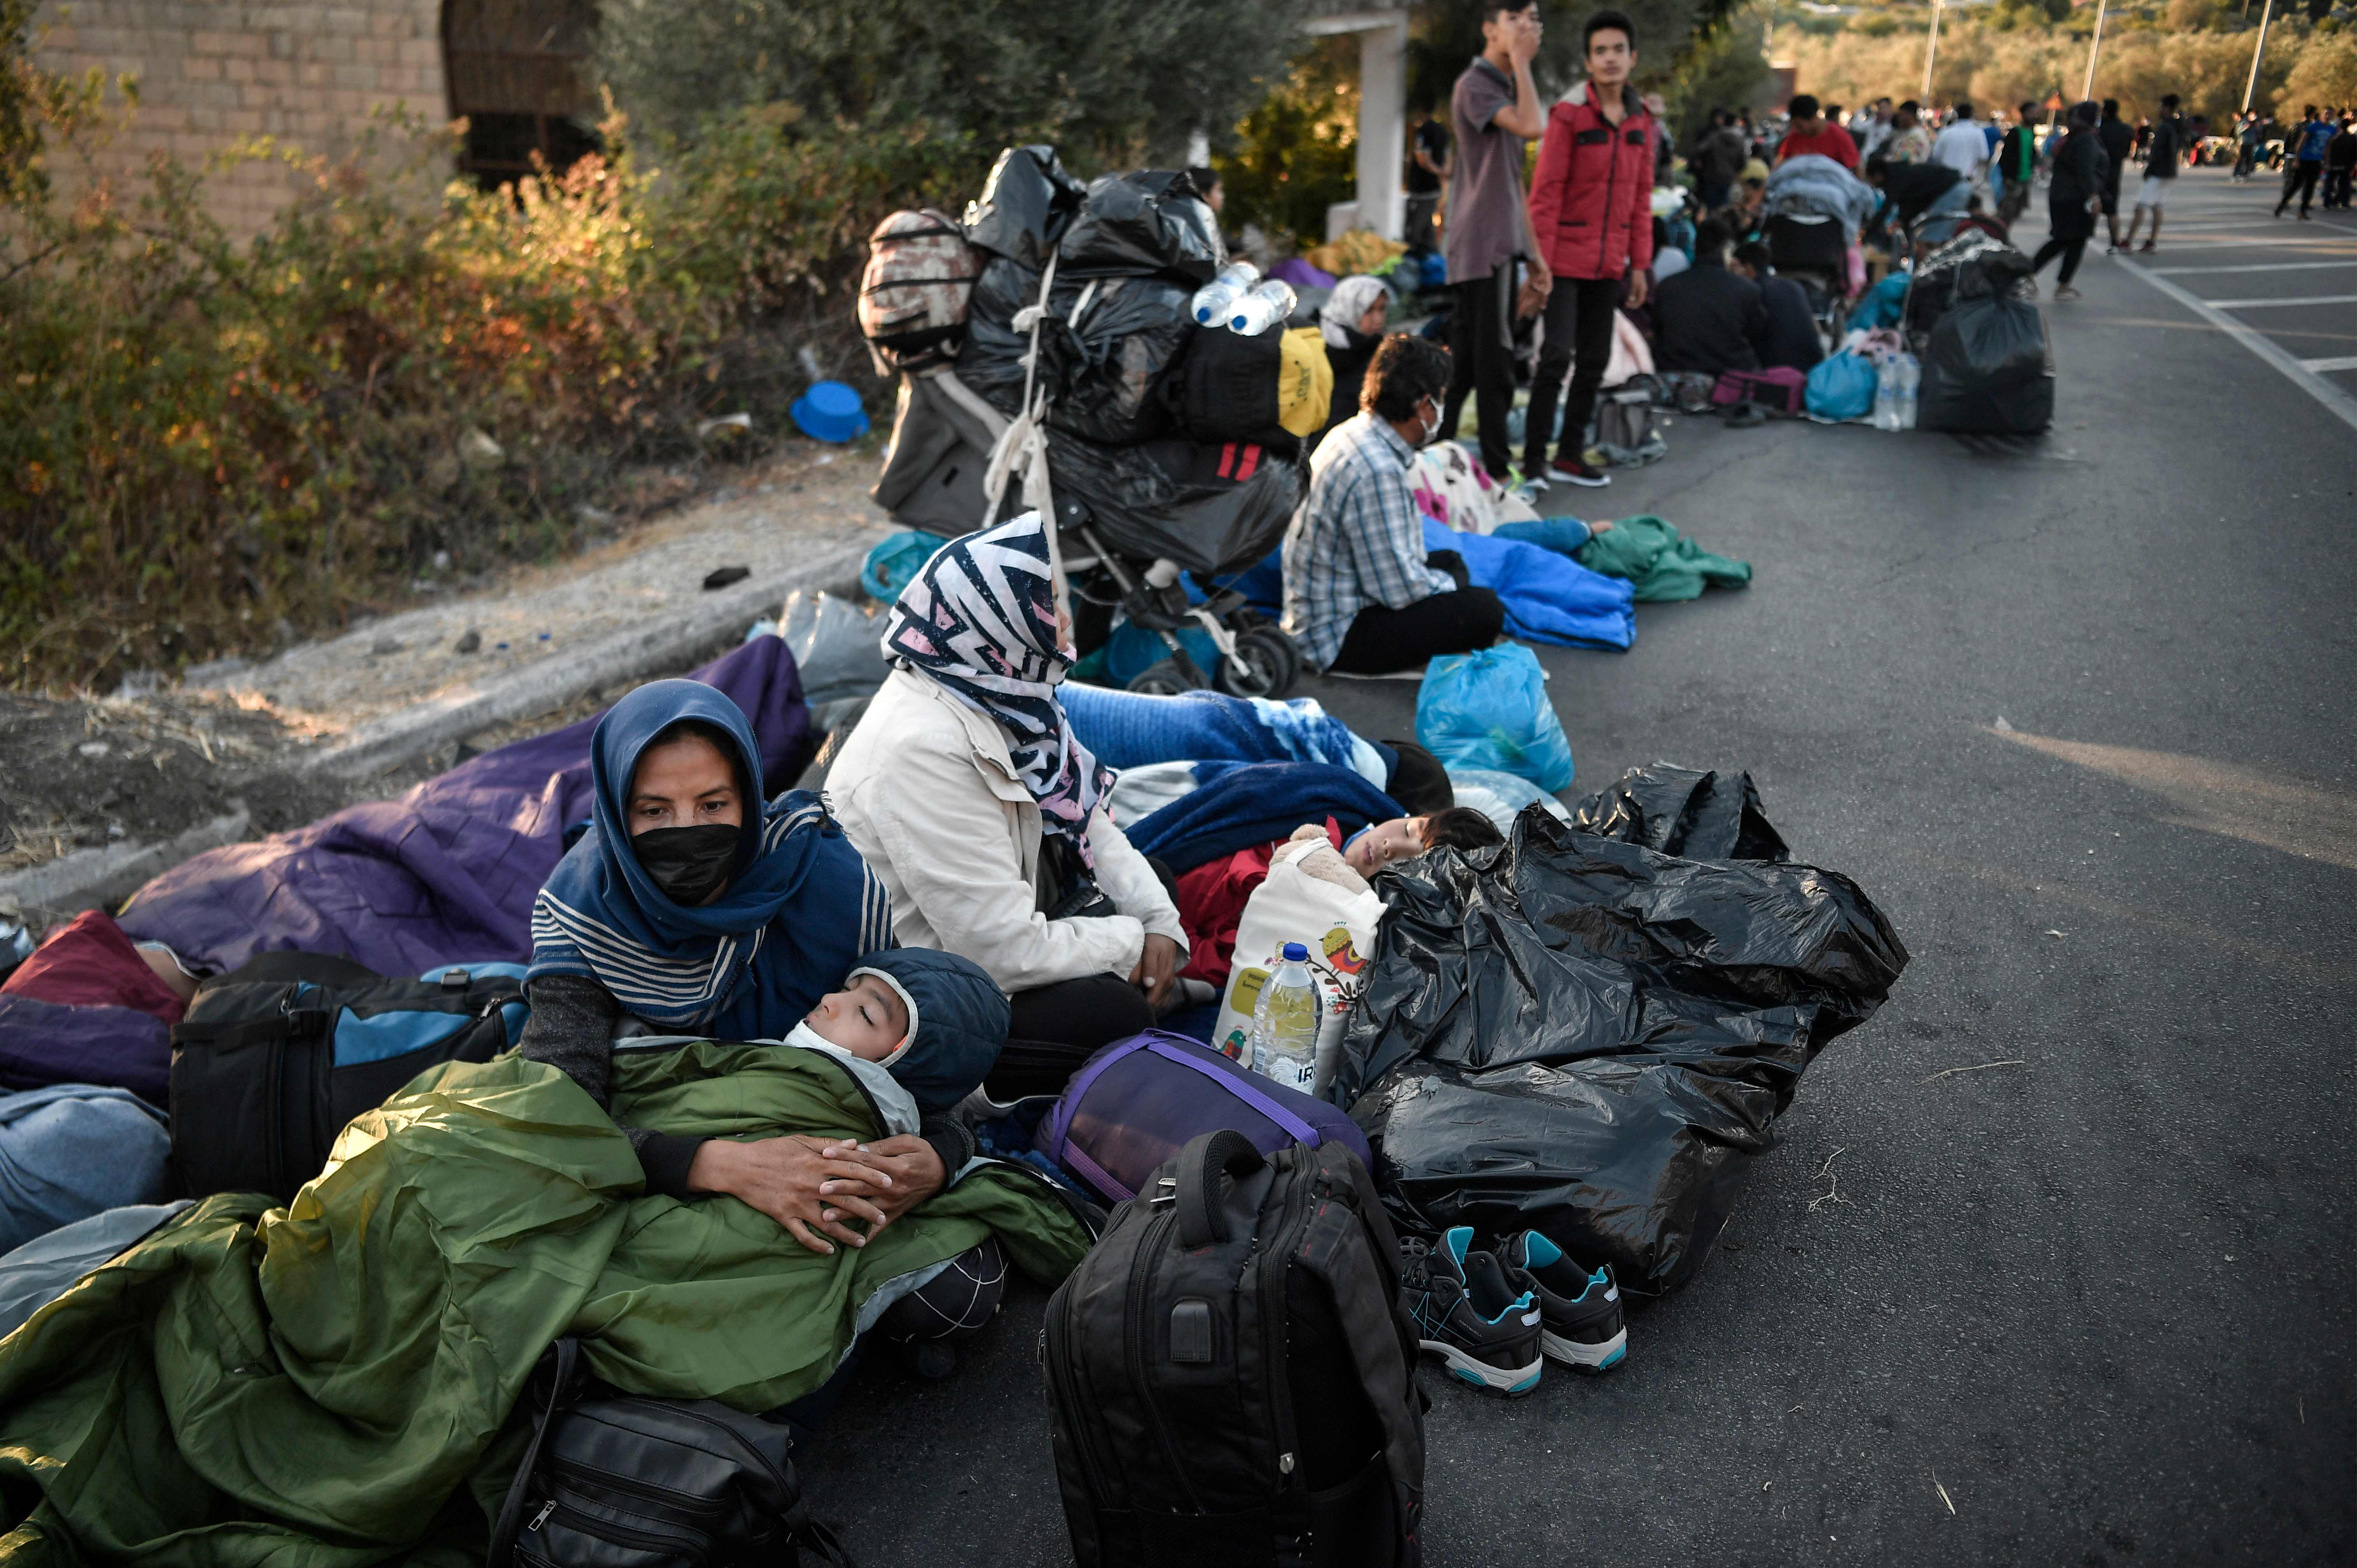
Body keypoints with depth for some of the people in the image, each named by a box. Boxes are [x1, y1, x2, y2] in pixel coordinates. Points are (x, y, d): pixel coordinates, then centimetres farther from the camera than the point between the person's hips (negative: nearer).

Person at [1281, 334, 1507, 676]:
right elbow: (1399, 589, -26)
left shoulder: (1354, 432, 3)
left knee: (1450, 561, 26)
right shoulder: (1377, 472, -28)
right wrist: (1446, 584, -6)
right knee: (1485, 609, -19)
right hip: (1337, 636, -11)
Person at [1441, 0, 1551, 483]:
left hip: (1503, 248, 9)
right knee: (1494, 365, -8)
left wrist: (1533, 256, 18)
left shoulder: (1508, 86, 20)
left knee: (1465, 365, 10)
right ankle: (1497, 471, -2)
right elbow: (1533, 126, -26)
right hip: (1481, 248, -9)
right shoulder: (1475, 85, -8)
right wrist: (1521, 62, -13)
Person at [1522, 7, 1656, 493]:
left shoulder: (1642, 121, 9)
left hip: (1609, 263, 6)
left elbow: (1641, 196, 13)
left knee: (1595, 359, 10)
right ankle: (1534, 459, -1)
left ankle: (1570, 454, 21)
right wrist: (1541, 261, -14)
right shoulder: (1569, 114, -8)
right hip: (1566, 259, -6)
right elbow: (1545, 193, -10)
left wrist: (1640, 264, 10)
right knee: (1557, 355, -11)